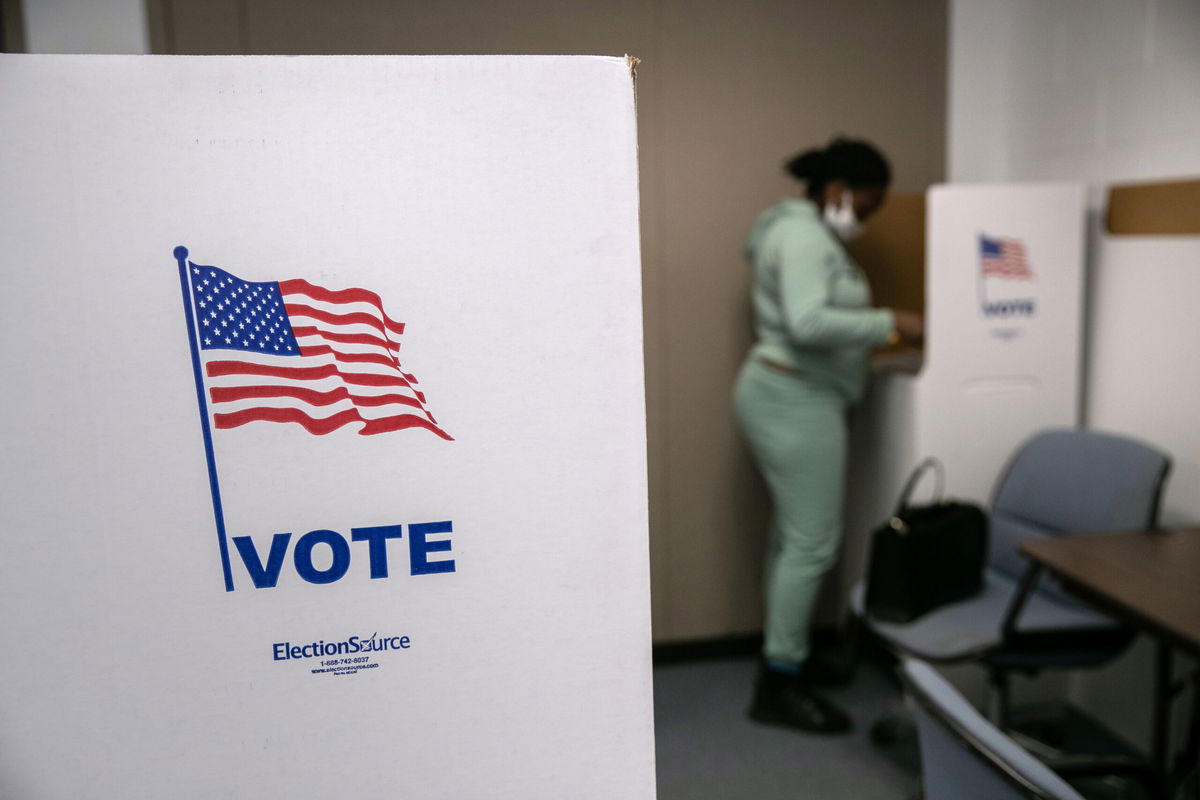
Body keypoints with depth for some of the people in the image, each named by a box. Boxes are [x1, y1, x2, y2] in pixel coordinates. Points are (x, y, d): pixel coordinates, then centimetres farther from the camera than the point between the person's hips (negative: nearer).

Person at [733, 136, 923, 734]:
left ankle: (783, 653, 28)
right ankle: (778, 686, 2)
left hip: (784, 395, 11)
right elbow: (808, 324, -29)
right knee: (813, 542, -7)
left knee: (793, 534, 16)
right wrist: (889, 324, -22)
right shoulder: (804, 236, -16)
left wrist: (874, 330, 11)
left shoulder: (802, 231, 18)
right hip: (794, 402, -11)